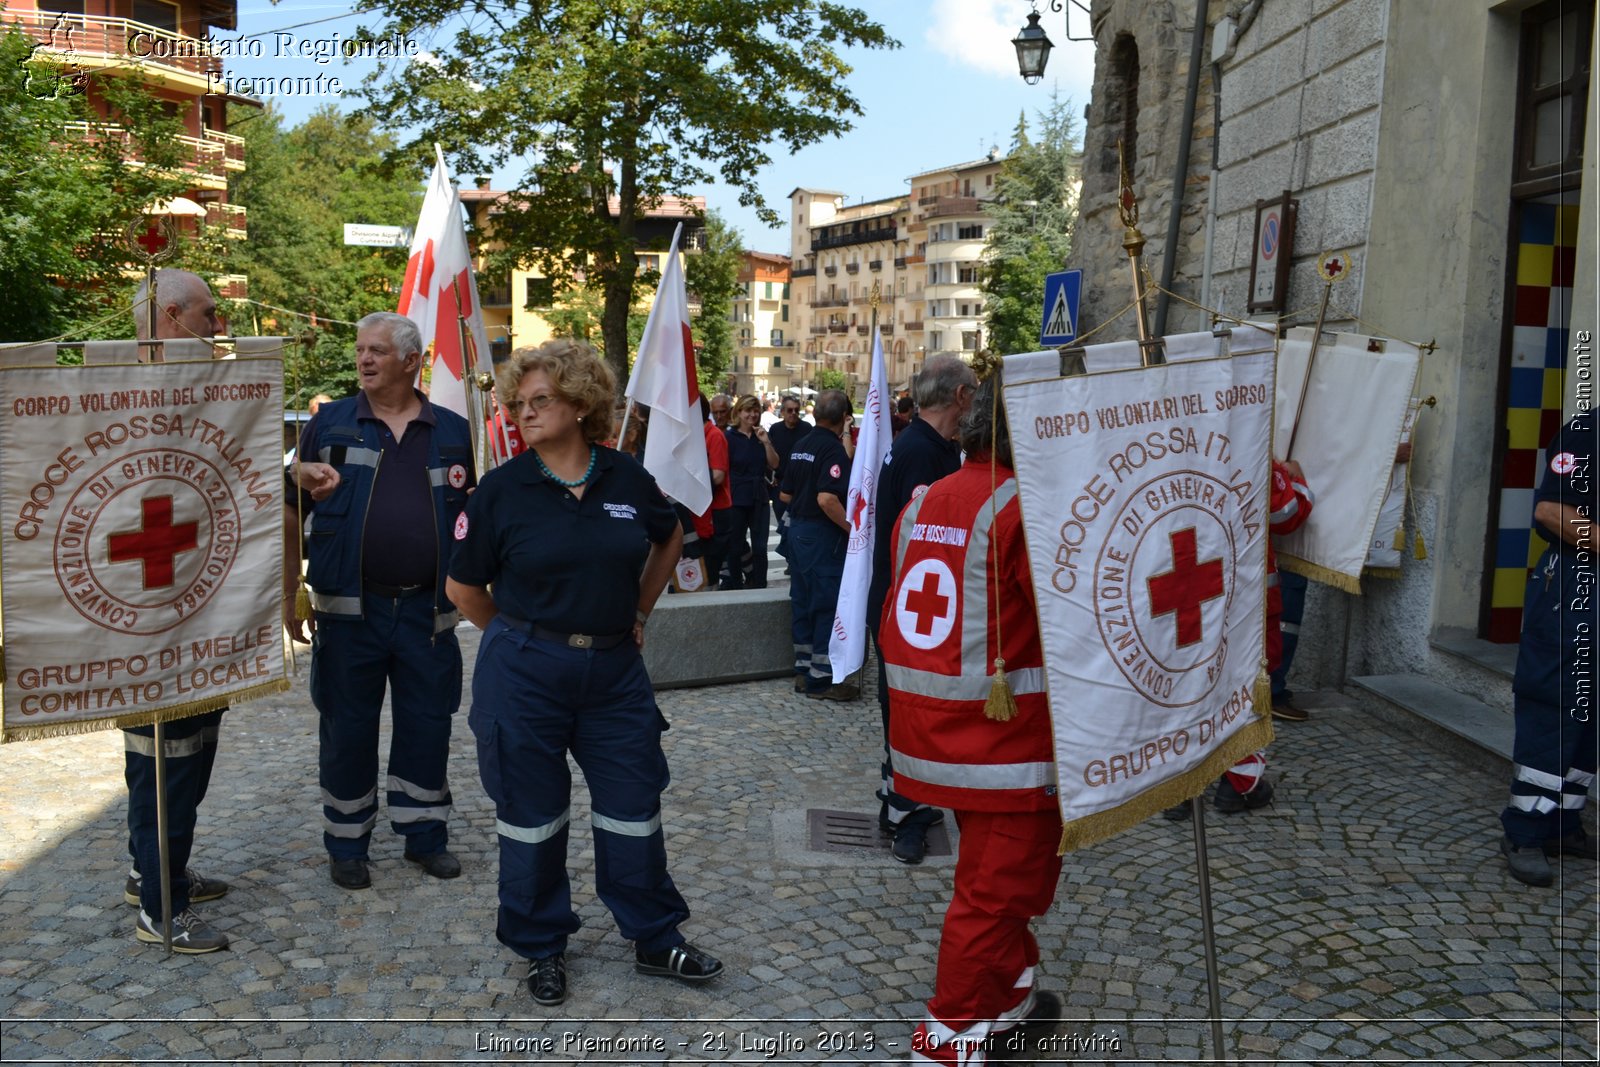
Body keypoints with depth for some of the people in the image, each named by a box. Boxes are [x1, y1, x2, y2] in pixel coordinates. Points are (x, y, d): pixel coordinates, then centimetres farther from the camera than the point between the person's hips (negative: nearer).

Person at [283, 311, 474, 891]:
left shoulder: (452, 431, 6)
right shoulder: (329, 424, 3)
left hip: (427, 609, 1)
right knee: (347, 729, 8)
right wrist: (289, 593, 0)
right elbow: (291, 515, 5)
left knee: (427, 725, 9)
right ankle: (347, 844, 23)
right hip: (349, 609, -1)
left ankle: (425, 833, 26)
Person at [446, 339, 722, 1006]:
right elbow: (464, 587, 3)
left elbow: (669, 541, 20)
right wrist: (521, 637, 7)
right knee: (532, 813, 8)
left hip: (615, 670, 2)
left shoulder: (628, 480, 0)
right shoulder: (502, 489, -6)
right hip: (525, 675, -2)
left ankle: (656, 940, 26)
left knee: (634, 803, 9)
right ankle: (542, 948, 27)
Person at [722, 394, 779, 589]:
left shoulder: (761, 436, 8)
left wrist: (766, 442, -12)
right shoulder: (729, 437, -6)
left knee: (760, 546, 5)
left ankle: (759, 585, 14)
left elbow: (774, 464, 1)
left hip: (759, 498, 4)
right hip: (737, 499, -4)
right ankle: (735, 585, 17)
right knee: (736, 545, 6)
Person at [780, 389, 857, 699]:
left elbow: (785, 495, 15)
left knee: (803, 601, 13)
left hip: (798, 530, 9)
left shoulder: (800, 447, 10)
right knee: (828, 606, -2)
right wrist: (851, 526, -19)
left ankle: (804, 671, 21)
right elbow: (827, 499, -28)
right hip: (823, 534, -9)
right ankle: (821, 679, 1)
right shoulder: (834, 449, -16)